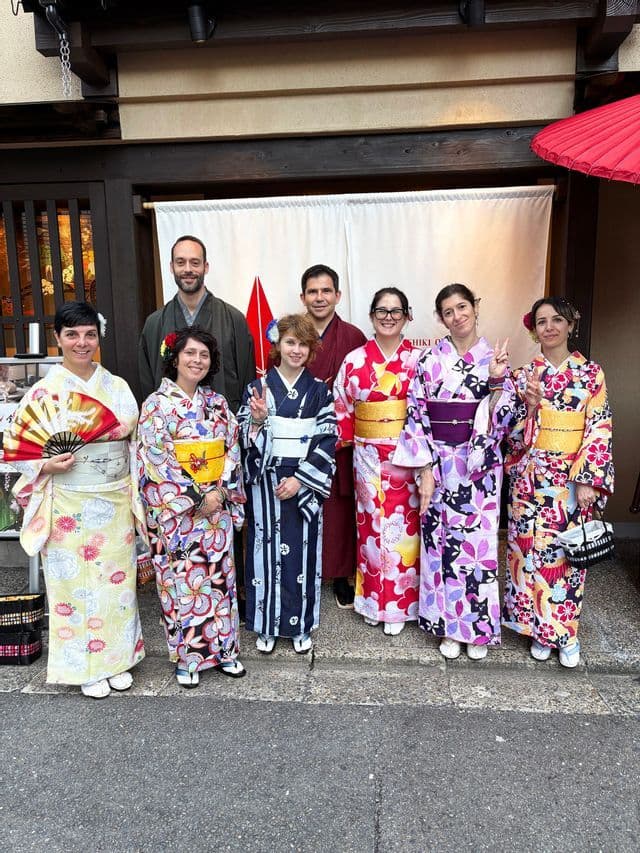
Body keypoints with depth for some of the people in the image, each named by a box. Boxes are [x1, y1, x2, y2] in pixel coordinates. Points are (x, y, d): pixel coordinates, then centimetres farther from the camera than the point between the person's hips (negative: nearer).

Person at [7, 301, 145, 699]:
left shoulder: (118, 387, 3)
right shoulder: (44, 392, -7)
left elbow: (134, 442, 9)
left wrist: (137, 497, 5)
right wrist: (48, 465, -20)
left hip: (117, 502, 3)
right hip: (70, 506, -3)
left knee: (117, 579, 13)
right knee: (76, 584, 9)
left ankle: (118, 659, 32)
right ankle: (85, 668, 28)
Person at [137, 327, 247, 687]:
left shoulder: (218, 403, 7)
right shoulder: (157, 404, -7)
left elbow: (232, 452, 6)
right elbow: (157, 461, -12)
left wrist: (221, 492, -9)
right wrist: (197, 498, -14)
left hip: (218, 507, 4)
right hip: (176, 511, -4)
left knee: (219, 577, 12)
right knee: (182, 580, 5)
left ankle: (223, 648, 27)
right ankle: (187, 657, 22)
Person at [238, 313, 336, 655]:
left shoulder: (319, 391, 1)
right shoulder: (257, 388, 1)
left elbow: (327, 440, -3)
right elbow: (245, 439, -1)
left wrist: (300, 479, -11)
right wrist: (257, 420, -22)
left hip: (305, 484, 0)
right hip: (265, 483, 0)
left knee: (303, 550, 8)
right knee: (266, 549, 6)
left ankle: (301, 626, 25)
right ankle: (266, 625, 24)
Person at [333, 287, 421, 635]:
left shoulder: (419, 360, -1)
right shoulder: (355, 361, 1)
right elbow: (341, 408, 5)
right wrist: (343, 443, 2)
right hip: (369, 458, 1)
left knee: (403, 527, 6)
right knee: (371, 525, 10)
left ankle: (400, 603, 22)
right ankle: (373, 599, 26)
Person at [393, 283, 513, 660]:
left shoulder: (495, 358, 3)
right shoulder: (429, 360, 0)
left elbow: (503, 420, 0)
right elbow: (416, 416, -3)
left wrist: (496, 380, -15)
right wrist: (424, 470, -8)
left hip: (482, 465, 1)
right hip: (440, 464, 0)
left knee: (480, 540, 4)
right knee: (441, 540, 6)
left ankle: (479, 627, 24)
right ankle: (448, 627, 24)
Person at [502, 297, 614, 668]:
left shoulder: (591, 373, 1)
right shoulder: (525, 375, 4)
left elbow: (600, 428, -4)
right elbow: (515, 433, 1)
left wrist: (588, 480, -11)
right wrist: (529, 406, -18)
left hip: (575, 479, -1)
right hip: (532, 479, 1)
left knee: (570, 553, 7)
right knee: (532, 550, 5)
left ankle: (567, 633, 24)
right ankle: (539, 629, 22)